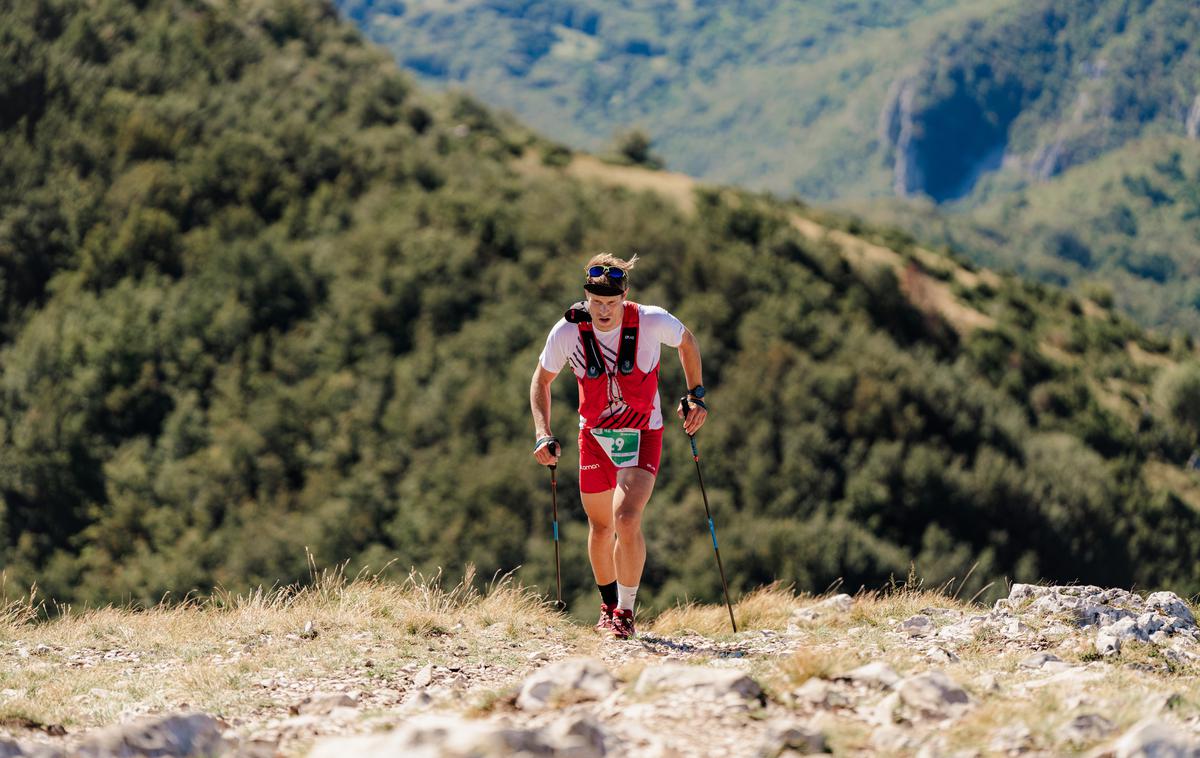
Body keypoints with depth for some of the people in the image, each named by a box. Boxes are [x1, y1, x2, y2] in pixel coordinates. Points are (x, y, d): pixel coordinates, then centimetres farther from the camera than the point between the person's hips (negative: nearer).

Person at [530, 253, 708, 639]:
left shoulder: (652, 322, -20)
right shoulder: (567, 332, -16)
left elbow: (687, 341, 3)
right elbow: (541, 380, 0)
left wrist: (696, 396, 0)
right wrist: (543, 434, -11)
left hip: (641, 436, -2)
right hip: (594, 434, 3)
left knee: (626, 520, -21)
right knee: (600, 526, 14)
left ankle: (625, 612, -6)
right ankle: (608, 604, 38)